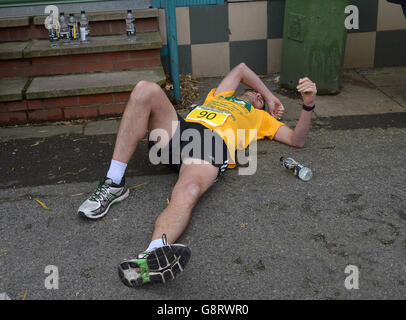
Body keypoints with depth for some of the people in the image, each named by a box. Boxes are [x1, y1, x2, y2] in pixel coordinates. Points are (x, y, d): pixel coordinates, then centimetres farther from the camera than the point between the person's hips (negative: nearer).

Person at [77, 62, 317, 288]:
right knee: (146, 90, -22)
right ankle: (114, 185, -27)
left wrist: (308, 104, 11)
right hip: (179, 128, 4)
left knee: (188, 192, -38)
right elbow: (242, 69, 57)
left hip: (214, 143, -4)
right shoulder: (220, 96, 43)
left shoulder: (261, 117, 35)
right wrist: (272, 96, 53)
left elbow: (297, 140, 25)